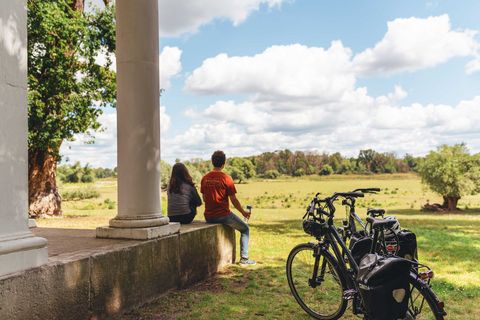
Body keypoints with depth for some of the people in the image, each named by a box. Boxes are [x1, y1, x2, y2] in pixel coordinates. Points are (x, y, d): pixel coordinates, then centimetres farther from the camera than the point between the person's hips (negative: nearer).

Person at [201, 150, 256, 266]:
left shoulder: (205, 178, 1)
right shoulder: (226, 178, -14)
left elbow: (204, 198, 10)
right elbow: (233, 200, -11)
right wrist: (243, 212, 4)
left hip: (208, 216, 6)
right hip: (223, 215, -6)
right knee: (245, 229, 15)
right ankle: (244, 258, 11)